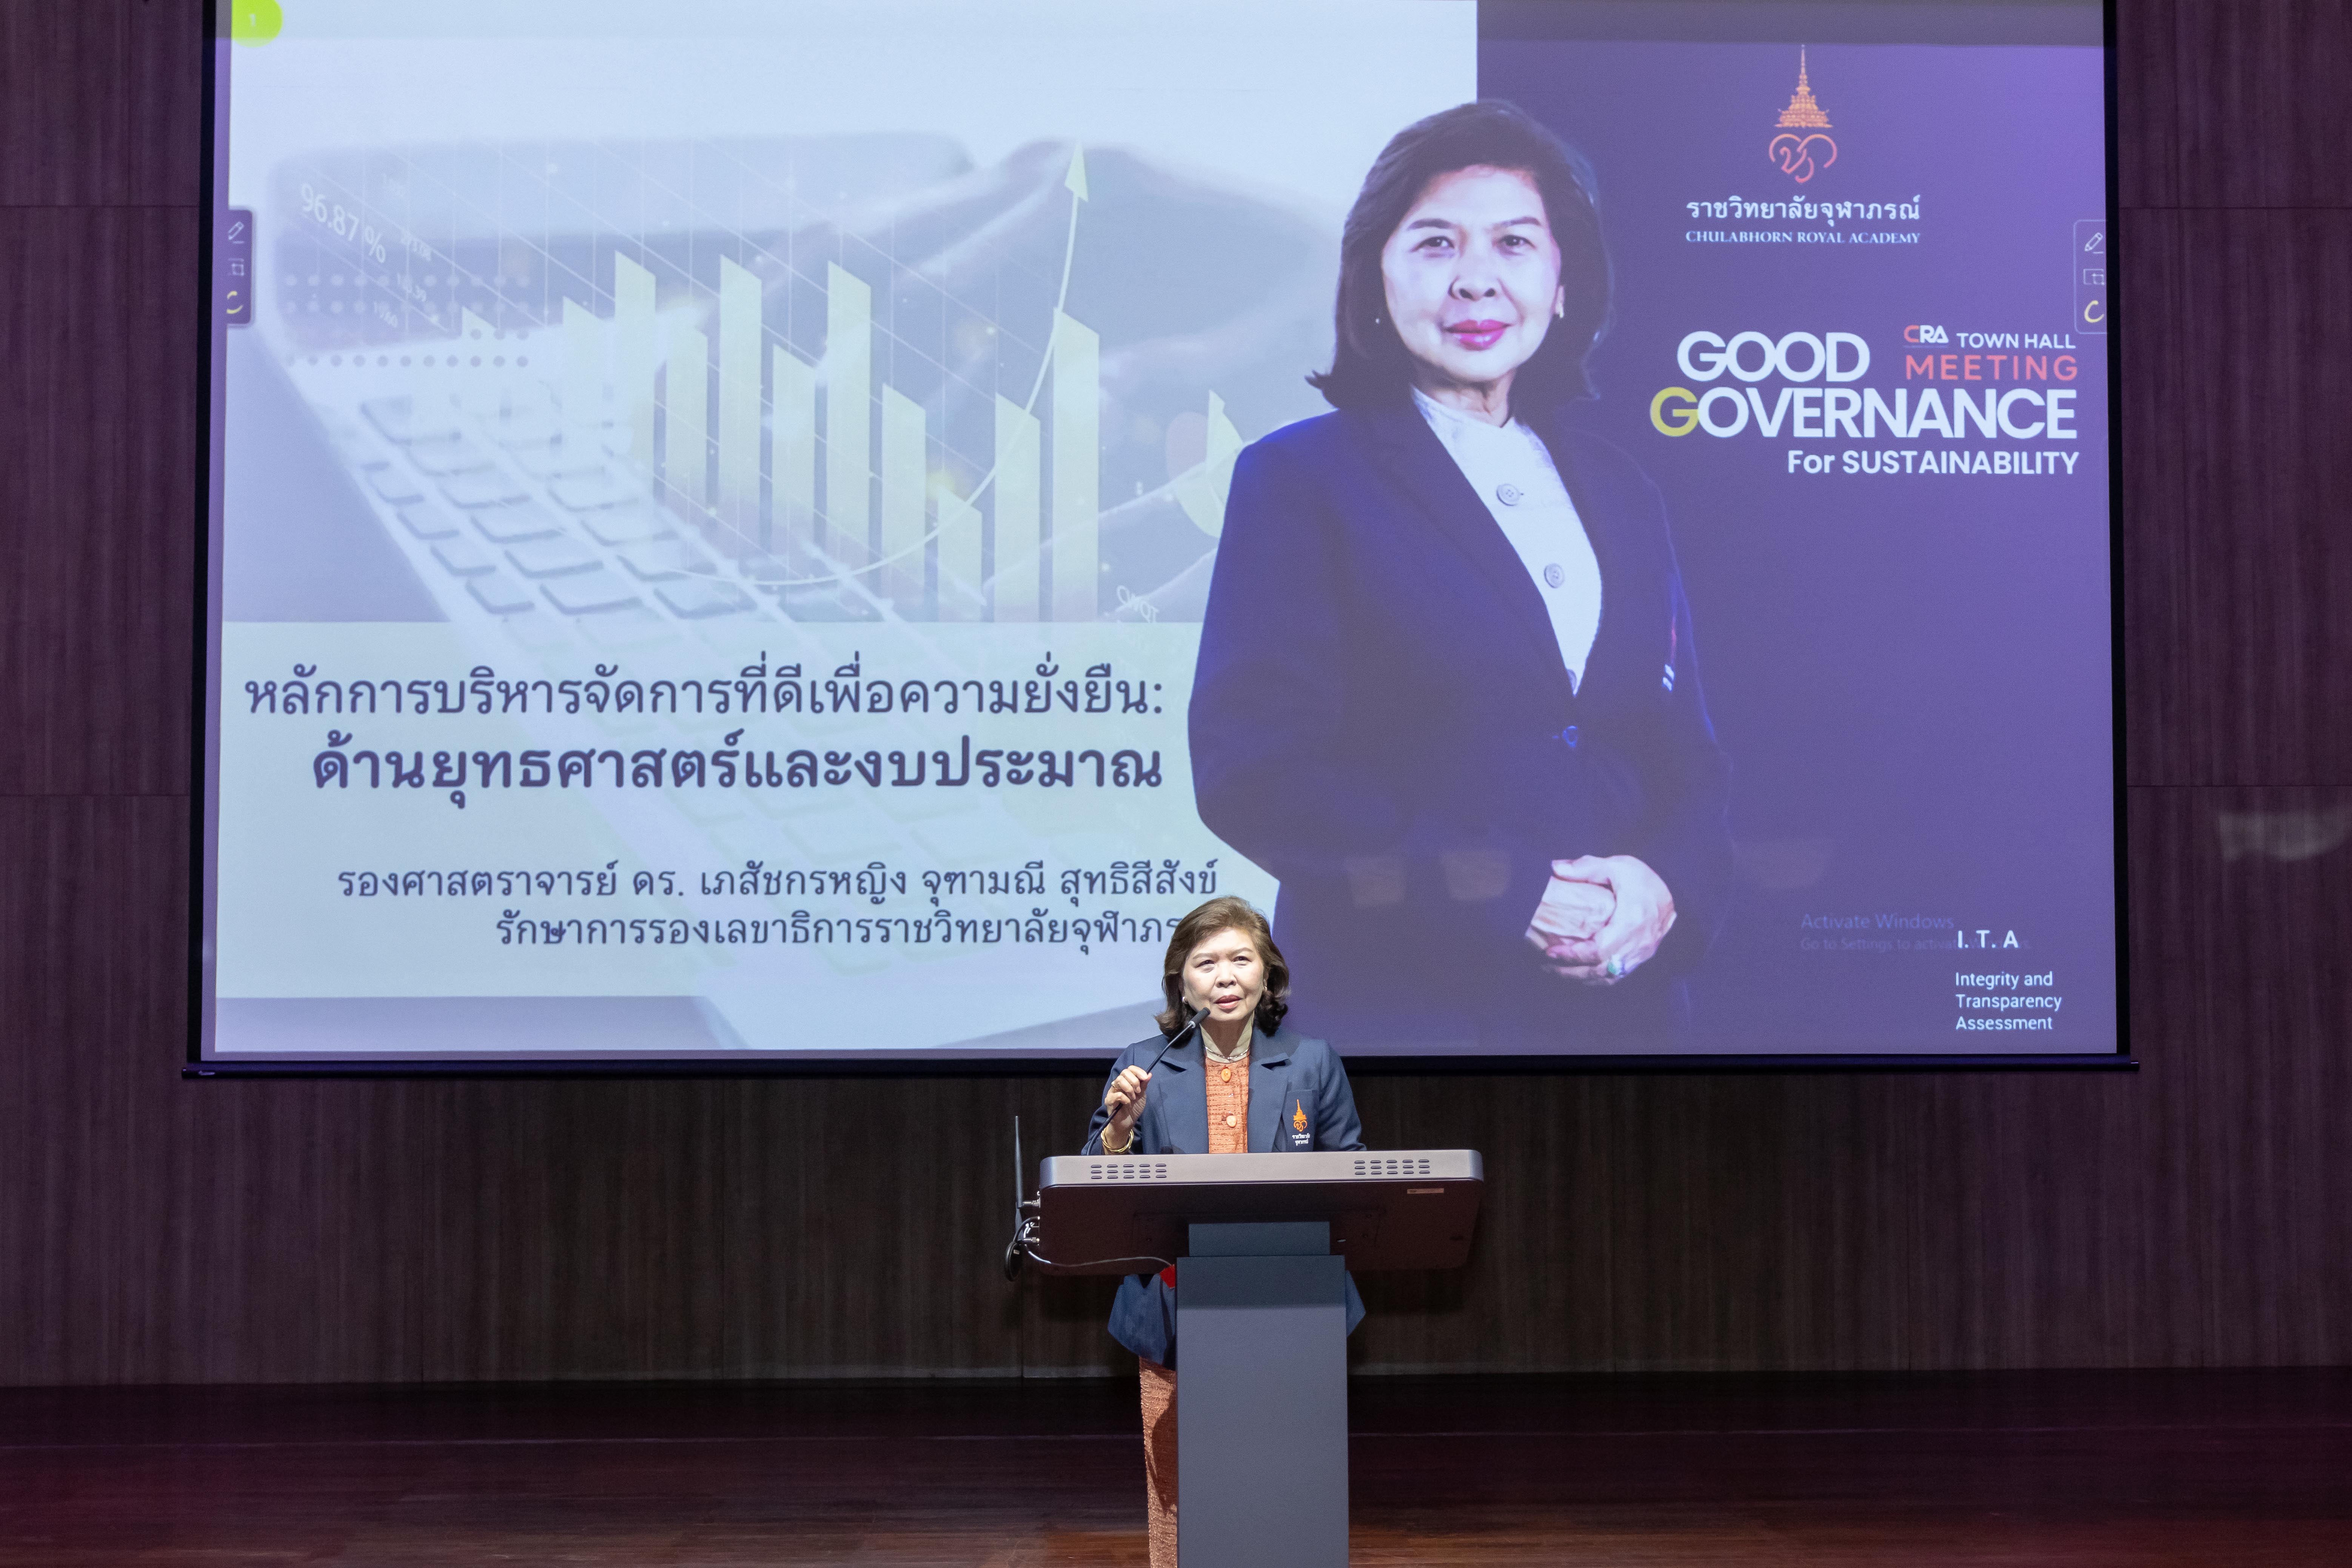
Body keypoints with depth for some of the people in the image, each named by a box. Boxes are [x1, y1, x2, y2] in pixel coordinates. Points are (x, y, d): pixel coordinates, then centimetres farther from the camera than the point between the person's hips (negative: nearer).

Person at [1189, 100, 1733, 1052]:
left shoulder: (1622, 497, 12)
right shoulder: (1299, 479, -3)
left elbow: (1688, 753, 12)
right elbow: (1252, 769, -12)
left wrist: (1664, 884, -10)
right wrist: (1506, 894, -18)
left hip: (1627, 1001, 5)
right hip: (1397, 1011, -4)